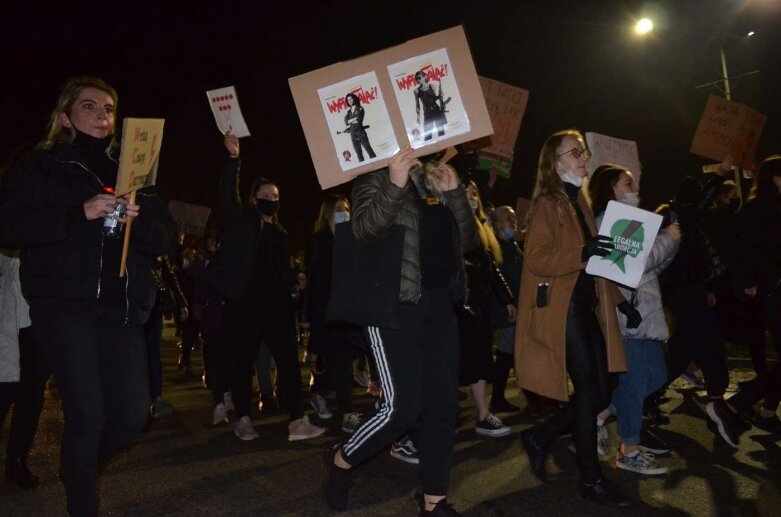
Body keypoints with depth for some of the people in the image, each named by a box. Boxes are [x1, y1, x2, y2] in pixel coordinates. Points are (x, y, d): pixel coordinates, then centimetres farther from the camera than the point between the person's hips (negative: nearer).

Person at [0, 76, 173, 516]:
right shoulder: (39, 166, 8)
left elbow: (165, 236, 12)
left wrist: (138, 219, -9)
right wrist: (80, 213, -16)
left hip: (122, 305, 4)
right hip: (63, 303, -3)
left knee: (133, 414, 1)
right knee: (88, 413, -9)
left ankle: (79, 467, 33)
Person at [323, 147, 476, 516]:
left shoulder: (433, 182, 16)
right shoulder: (376, 179, -1)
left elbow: (467, 241, 11)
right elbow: (365, 232, -19)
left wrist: (454, 193, 1)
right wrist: (395, 185, -28)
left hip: (439, 303, 7)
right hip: (395, 304, -7)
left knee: (444, 404, 6)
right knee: (403, 406, -8)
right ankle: (340, 461, 20)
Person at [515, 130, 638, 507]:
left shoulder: (579, 202, 18)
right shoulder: (548, 204, -8)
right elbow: (535, 258, -19)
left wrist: (619, 300, 15)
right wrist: (583, 253, -30)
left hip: (586, 307, 9)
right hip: (562, 310, -9)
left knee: (600, 394, 9)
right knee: (589, 394, -4)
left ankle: (539, 437, 26)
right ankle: (591, 479, 12)